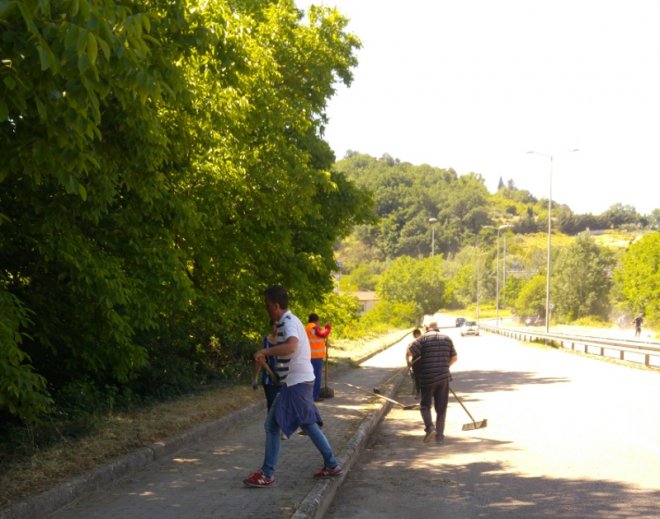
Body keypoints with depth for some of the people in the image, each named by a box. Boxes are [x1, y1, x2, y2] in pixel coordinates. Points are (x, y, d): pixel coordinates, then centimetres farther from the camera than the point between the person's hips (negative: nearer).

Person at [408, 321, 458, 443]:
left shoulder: (423, 338, -5)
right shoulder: (447, 339, 8)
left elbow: (411, 351, -17)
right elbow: (454, 358, 14)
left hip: (427, 378, -3)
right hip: (443, 377, 3)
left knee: (425, 405, 9)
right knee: (441, 408, 10)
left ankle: (430, 428, -13)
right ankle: (439, 435, 9)